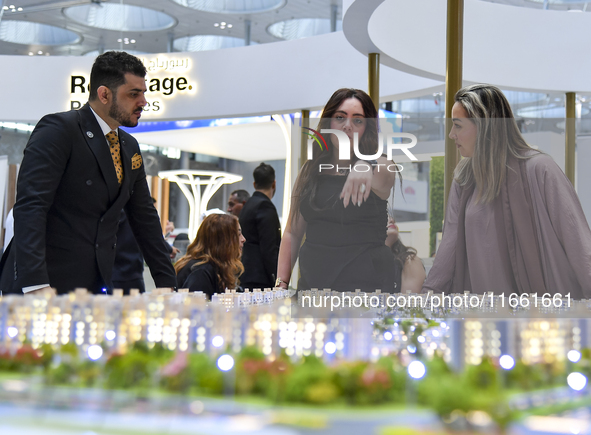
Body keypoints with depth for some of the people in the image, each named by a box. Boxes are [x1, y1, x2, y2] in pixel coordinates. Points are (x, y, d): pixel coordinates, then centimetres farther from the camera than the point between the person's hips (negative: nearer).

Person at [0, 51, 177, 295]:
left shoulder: (129, 147, 16)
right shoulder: (58, 130, -9)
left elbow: (144, 217, 22)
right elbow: (29, 206, -19)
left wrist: (167, 284, 16)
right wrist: (36, 284, -29)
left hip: (95, 288, 7)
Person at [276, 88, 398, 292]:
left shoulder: (379, 167, 1)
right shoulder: (310, 171, 13)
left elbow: (384, 176, -25)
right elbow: (292, 233, 15)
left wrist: (365, 167, -48)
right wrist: (281, 284, 7)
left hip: (367, 283, -3)